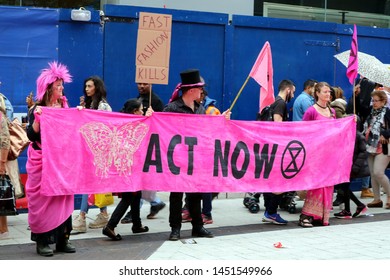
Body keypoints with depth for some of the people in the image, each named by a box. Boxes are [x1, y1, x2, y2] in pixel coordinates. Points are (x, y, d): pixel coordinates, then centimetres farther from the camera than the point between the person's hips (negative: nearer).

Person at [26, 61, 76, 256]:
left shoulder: (64, 107, 8)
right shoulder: (37, 109, -6)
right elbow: (31, 135, -14)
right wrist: (37, 118, -25)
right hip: (42, 161, -5)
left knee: (64, 197, 5)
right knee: (43, 199, -2)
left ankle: (62, 239, 13)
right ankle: (42, 241, 6)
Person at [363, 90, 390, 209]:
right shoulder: (372, 112, 14)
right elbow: (367, 128, 26)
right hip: (371, 147, 8)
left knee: (378, 173, -17)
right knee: (373, 174, 8)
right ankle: (377, 199, 15)